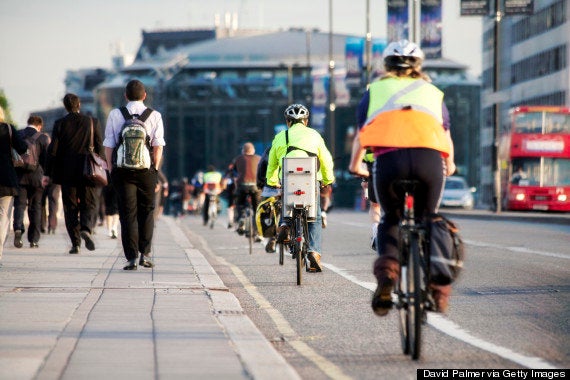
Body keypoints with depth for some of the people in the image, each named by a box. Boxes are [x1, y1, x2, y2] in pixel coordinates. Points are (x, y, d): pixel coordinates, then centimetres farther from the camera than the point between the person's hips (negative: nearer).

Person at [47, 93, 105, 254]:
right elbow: (99, 148, 0)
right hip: (87, 173, 0)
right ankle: (86, 229, -19)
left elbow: (52, 150, -3)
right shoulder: (92, 122, -1)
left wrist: (50, 173, 3)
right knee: (90, 205, 9)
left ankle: (75, 243, 2)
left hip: (67, 173, 0)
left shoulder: (59, 124, -2)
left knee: (70, 208, 7)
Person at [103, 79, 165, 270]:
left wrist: (111, 169, 6)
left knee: (128, 213, 3)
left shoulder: (114, 115, 1)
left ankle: (131, 258, -2)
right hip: (147, 170, 0)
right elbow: (158, 147, -2)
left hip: (122, 170, 0)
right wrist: (155, 170, 6)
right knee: (146, 211, 14)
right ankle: (145, 254, 10)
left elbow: (108, 146, 0)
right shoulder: (155, 116, 0)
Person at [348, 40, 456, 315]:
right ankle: (436, 282, 3)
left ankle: (387, 267, -5)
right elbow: (446, 134, 40)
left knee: (391, 221, 21)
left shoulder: (375, 90, 27)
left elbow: (361, 135, 31)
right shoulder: (432, 92, 30)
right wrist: (449, 165, 59)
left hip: (389, 158, -1)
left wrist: (355, 166, 49)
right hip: (430, 158, 1)